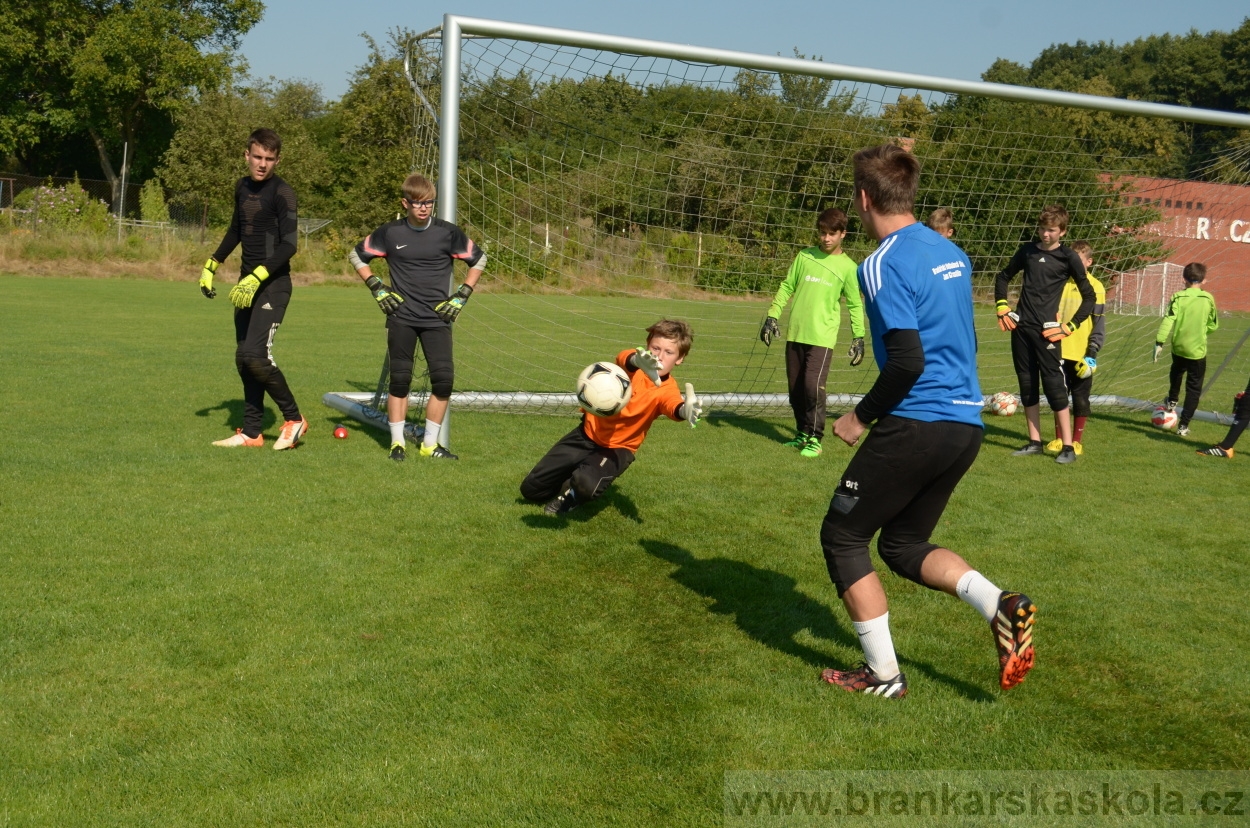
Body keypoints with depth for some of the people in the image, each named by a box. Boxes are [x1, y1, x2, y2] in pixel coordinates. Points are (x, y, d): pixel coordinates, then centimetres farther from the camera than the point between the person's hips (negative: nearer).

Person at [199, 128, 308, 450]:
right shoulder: (242, 187, 12)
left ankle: (294, 419, 0)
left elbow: (289, 245, -19)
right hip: (247, 284, 8)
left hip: (273, 285, -8)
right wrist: (212, 265, 23)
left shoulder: (281, 192, -12)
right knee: (243, 359, 8)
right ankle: (251, 432, 16)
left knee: (255, 355, -18)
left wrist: (257, 277, -27)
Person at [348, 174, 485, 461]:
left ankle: (430, 444, 7)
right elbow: (356, 255, 14)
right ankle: (397, 442, 12)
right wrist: (376, 287, 3)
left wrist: (462, 296, 3)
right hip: (401, 318, 0)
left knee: (444, 378, -7)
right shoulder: (390, 233, 0)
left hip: (437, 318, 0)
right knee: (400, 379, 1)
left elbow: (478, 260, 11)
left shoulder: (448, 233, -1)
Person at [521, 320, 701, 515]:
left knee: (586, 485, -34)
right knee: (531, 489, 7)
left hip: (617, 448, -2)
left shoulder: (667, 389, -20)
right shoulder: (633, 363, -16)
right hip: (589, 433, 2)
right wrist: (638, 361, -67)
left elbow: (673, 405, -43)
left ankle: (572, 496, 3)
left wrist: (684, 410, -70)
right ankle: (575, 475, 36)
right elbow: (624, 358, -42)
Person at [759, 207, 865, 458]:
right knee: (795, 388, 9)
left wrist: (858, 337, 2)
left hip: (822, 336, -4)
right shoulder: (804, 257, 7)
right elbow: (786, 287, 12)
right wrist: (772, 316, 4)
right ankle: (802, 433, 25)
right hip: (794, 333, 4)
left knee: (813, 385, -15)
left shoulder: (848, 267, 1)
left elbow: (855, 305, 6)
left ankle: (814, 438, -3)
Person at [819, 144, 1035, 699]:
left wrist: (862, 416, -6)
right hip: (966, 425, 9)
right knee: (904, 544, 21)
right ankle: (1001, 606, -1)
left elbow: (907, 361, -21)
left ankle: (883, 674, 12)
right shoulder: (952, 253, 13)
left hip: (915, 425, -8)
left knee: (842, 537, 9)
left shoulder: (884, 264, -13)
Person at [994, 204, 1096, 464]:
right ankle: (1034, 442, 17)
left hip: (1046, 330, -5)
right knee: (1027, 384, 8)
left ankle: (1067, 446, -3)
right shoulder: (1028, 250, 9)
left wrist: (1069, 326, -7)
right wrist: (1001, 306, 10)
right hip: (1021, 326, 5)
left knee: (1054, 385, -8)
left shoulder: (1068, 258, -3)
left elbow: (1089, 297, 0)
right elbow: (1004, 277, 23)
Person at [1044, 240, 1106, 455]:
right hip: (1059, 351, 3)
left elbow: (1099, 324, -4)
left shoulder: (1095, 287, -4)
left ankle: (1076, 441, 14)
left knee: (1080, 398, 4)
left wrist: (1092, 353, -10)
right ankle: (1059, 439, 20)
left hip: (1082, 354, -3)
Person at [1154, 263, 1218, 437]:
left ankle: (1172, 400, 49)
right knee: (1193, 389, 7)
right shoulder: (1208, 299, -4)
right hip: (1198, 350, 0)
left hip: (1179, 347, 0)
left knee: (1176, 372, 33)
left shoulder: (1178, 297, -8)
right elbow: (1213, 325, 5)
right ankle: (1183, 425, 4)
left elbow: (1168, 320, -18)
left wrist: (1159, 341, -18)